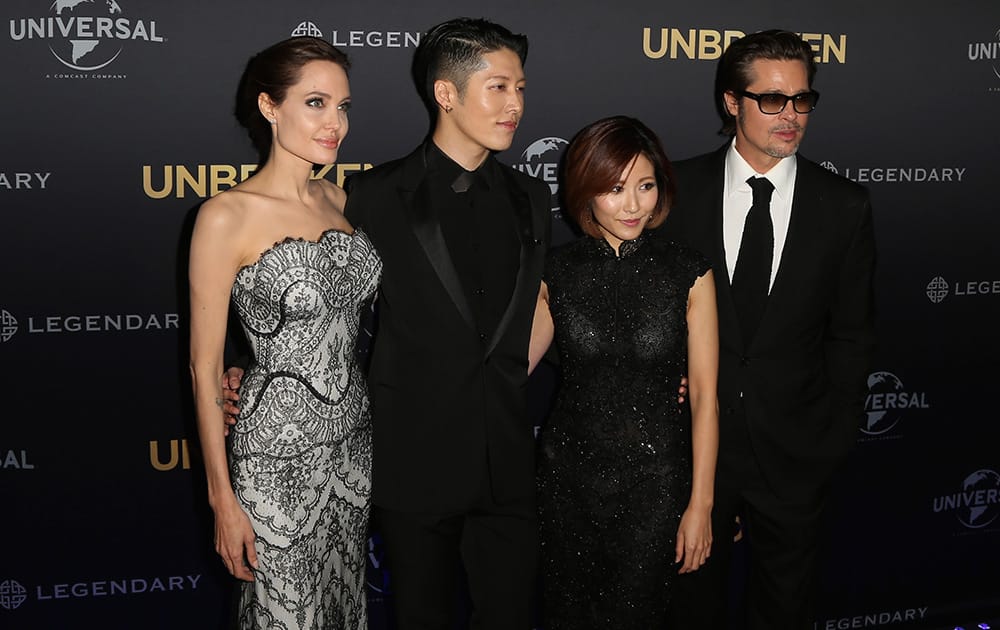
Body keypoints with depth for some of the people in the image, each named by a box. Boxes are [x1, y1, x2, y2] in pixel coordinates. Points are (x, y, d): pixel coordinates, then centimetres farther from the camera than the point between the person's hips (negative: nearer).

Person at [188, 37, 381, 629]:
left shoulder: (337, 198, 4)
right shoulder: (227, 215, -15)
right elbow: (205, 367, -12)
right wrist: (223, 498, -11)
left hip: (353, 439, 6)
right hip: (279, 453, -6)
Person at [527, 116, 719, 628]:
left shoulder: (688, 273, -6)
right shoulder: (556, 272, -1)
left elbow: (704, 394, -6)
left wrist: (700, 503, -7)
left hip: (656, 478, -2)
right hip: (567, 473, 2)